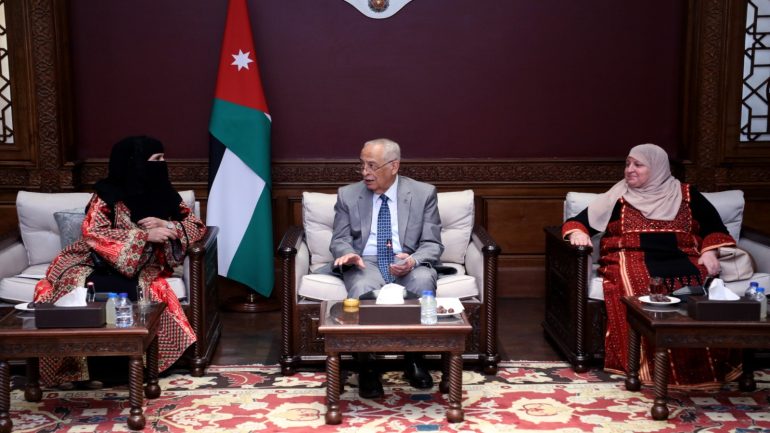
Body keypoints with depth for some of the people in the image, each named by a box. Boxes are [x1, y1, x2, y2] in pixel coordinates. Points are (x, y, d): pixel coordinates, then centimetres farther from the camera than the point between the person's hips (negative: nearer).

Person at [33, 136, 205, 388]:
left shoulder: (163, 195, 1)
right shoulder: (108, 195, -12)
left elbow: (197, 226, 5)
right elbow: (92, 233, -24)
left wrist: (166, 225, -16)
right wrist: (145, 235, -27)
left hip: (137, 270, 3)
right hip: (96, 266, -3)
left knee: (138, 292, -31)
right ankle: (76, 369, -15)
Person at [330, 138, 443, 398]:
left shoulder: (424, 193, 2)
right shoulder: (348, 195, 7)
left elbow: (432, 244, -1)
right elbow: (339, 240, 6)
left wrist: (413, 260, -24)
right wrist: (348, 253, -20)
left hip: (410, 264, 0)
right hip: (365, 264, 0)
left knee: (423, 282, -35)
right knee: (363, 290, -35)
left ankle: (414, 359, -18)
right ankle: (366, 367, -22)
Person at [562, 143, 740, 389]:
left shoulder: (686, 195, 17)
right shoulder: (617, 197, 15)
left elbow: (714, 226, 16)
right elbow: (580, 221, 13)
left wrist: (709, 252, -3)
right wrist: (578, 232, -10)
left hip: (681, 258, 1)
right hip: (632, 259, -1)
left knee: (700, 286, -34)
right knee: (639, 289, -37)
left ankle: (704, 367, -30)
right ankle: (648, 367, -37)